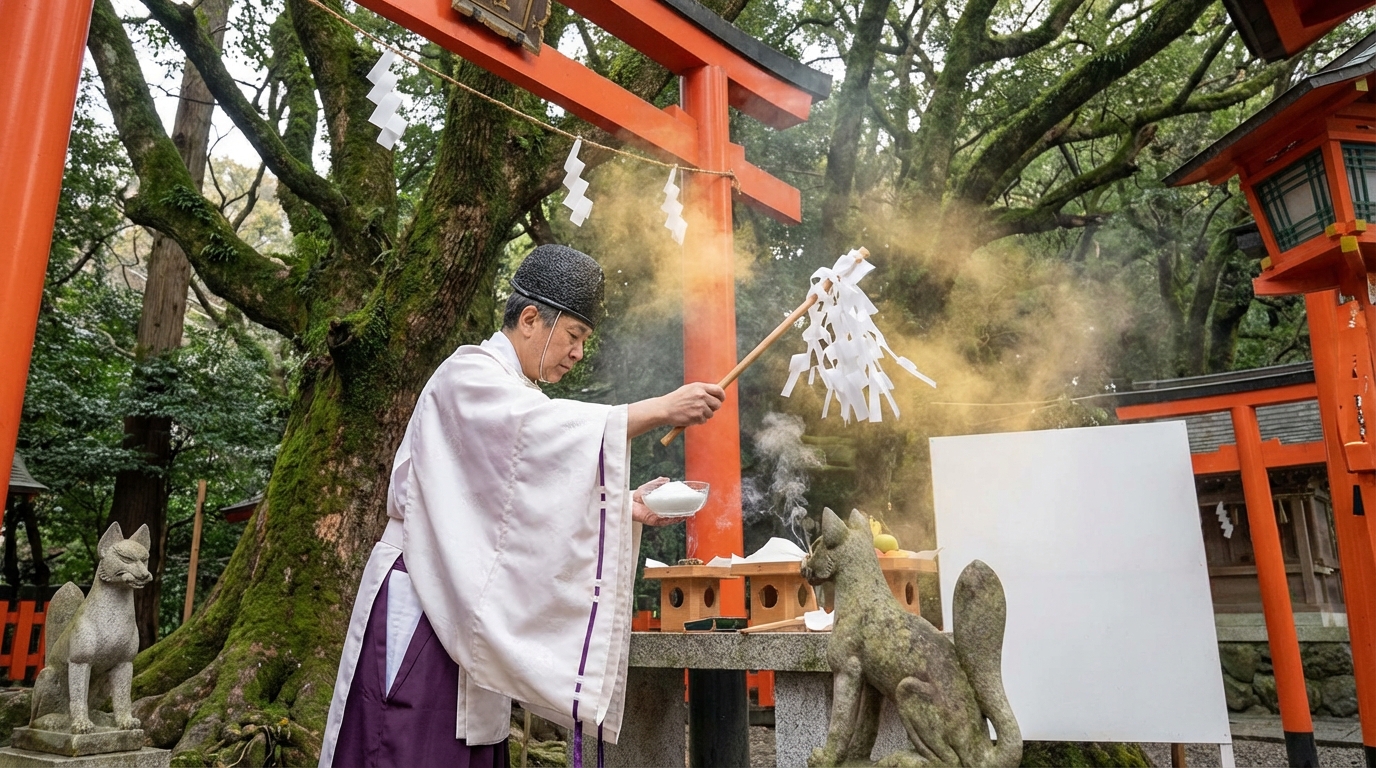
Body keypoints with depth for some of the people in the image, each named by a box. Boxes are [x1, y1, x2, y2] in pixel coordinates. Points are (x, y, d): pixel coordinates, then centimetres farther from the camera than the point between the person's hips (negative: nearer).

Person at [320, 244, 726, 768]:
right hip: (418, 606, -8)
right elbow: (546, 428, -29)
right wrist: (660, 410, -31)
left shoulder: (520, 399, 17)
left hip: (470, 613, 8)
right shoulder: (468, 375, -10)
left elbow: (550, 502, 11)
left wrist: (624, 506, -3)